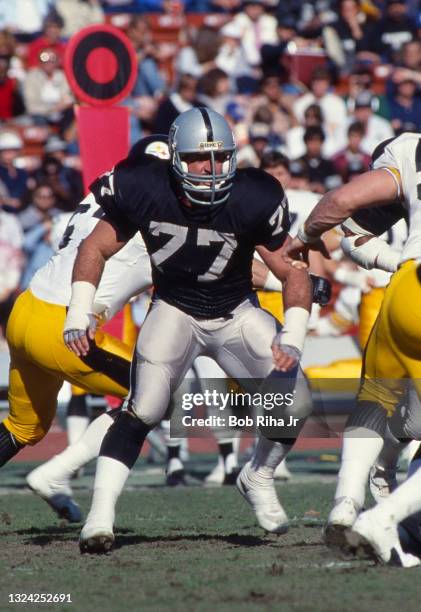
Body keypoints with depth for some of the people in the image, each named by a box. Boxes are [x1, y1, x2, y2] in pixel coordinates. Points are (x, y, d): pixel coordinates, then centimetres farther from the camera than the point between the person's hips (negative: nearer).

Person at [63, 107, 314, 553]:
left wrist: (292, 338, -27)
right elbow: (96, 248, -6)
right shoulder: (145, 191, -22)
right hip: (175, 311, -1)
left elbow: (292, 271, -14)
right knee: (143, 411, -21)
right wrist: (79, 314, -17)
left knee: (297, 406, -9)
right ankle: (100, 514, -16)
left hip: (237, 315, 1)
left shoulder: (252, 200, -24)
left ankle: (258, 479, 20)